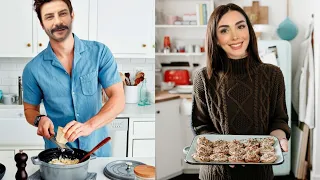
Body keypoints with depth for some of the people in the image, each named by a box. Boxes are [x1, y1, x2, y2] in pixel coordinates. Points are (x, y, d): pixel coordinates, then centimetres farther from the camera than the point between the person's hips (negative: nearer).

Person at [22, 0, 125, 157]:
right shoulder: (33, 69, -7)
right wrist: (40, 119, -17)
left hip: (98, 150, 0)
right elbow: (30, 109, 6)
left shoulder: (99, 52, -9)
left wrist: (89, 125, -30)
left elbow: (118, 99, -14)